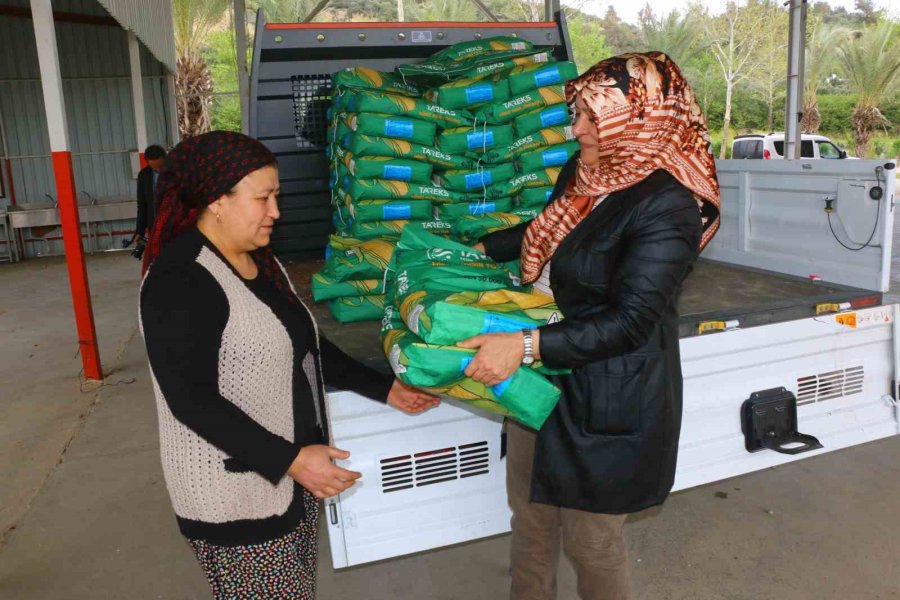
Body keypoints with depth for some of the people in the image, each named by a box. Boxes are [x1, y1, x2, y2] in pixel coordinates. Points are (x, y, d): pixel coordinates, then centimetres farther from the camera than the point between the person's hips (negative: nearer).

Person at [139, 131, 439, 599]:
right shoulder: (179, 280, -19)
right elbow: (192, 400, -24)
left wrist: (383, 388, 12)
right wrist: (289, 460, -27)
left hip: (293, 474, 8)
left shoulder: (260, 259, 7)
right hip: (234, 492, -8)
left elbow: (305, 347, 14)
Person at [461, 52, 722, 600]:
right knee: (530, 514, 23)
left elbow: (630, 321, -25)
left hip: (608, 401, -8)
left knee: (591, 540, 13)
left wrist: (526, 345, -31)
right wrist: (479, 249, 24)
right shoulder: (584, 170, 3)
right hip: (541, 374, 8)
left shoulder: (666, 205, -21)